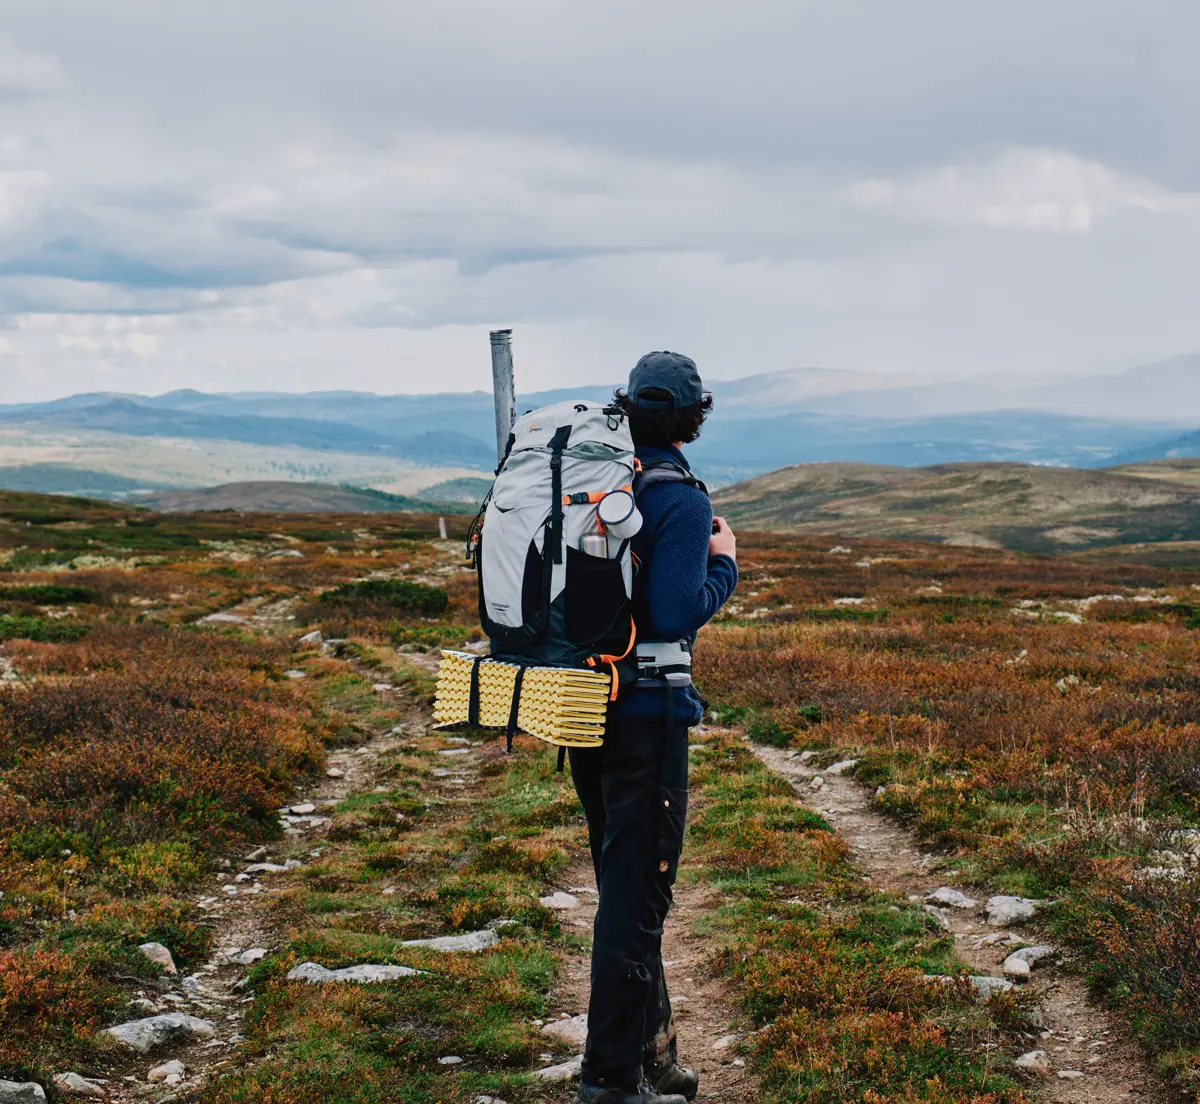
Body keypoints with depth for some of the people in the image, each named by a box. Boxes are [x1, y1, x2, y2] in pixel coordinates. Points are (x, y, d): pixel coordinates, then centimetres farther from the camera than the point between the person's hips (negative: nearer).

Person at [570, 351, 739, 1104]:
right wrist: (724, 564, -5)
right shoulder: (680, 498, -15)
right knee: (636, 891, 0)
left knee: (624, 880, 18)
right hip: (645, 712, -7)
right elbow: (676, 615, -22)